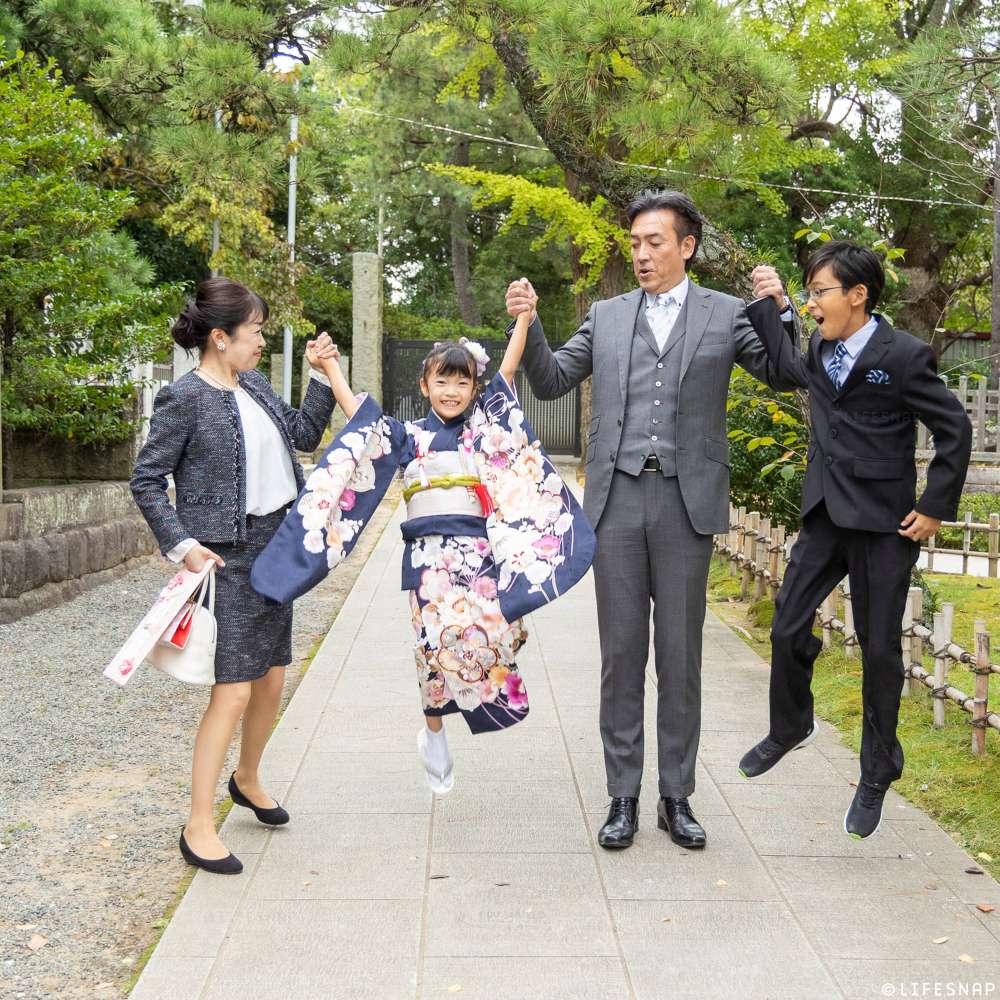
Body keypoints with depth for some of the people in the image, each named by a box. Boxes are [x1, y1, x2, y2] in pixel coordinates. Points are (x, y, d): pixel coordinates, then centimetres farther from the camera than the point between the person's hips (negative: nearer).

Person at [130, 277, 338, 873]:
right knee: (234, 691, -9)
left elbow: (305, 435, 20)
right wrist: (181, 545, -18)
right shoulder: (185, 398, -12)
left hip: (274, 549, 8)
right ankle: (199, 828, 3)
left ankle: (247, 779, 40)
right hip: (225, 558, -8)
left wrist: (323, 375, 11)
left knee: (272, 681, 16)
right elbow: (146, 480, -9)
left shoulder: (255, 386, 10)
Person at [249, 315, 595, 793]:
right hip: (429, 553, -1)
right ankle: (434, 732, 10)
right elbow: (355, 410, 6)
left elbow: (507, 369, 6)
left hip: (479, 550, 1)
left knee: (490, 630, -17)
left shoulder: (486, 427, 13)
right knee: (439, 638, -13)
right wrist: (329, 366, -1)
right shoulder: (406, 436, 12)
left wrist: (523, 318, -2)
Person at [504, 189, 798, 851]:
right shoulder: (607, 316, 12)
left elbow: (784, 375, 0)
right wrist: (528, 324, -3)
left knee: (681, 657, 7)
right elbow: (552, 381, 12)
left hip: (686, 502, -1)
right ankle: (623, 797, 16)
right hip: (617, 500, 2)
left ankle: (677, 797, 19)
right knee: (621, 656, 6)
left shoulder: (725, 315, 5)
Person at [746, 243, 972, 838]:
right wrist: (769, 306, 13)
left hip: (882, 522, -6)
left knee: (880, 649, 5)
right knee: (788, 626, 8)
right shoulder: (823, 350, 6)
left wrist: (935, 508, -10)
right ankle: (790, 728, 35)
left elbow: (955, 429, -9)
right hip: (827, 515, 6)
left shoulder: (904, 355, -12)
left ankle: (877, 778, 21)